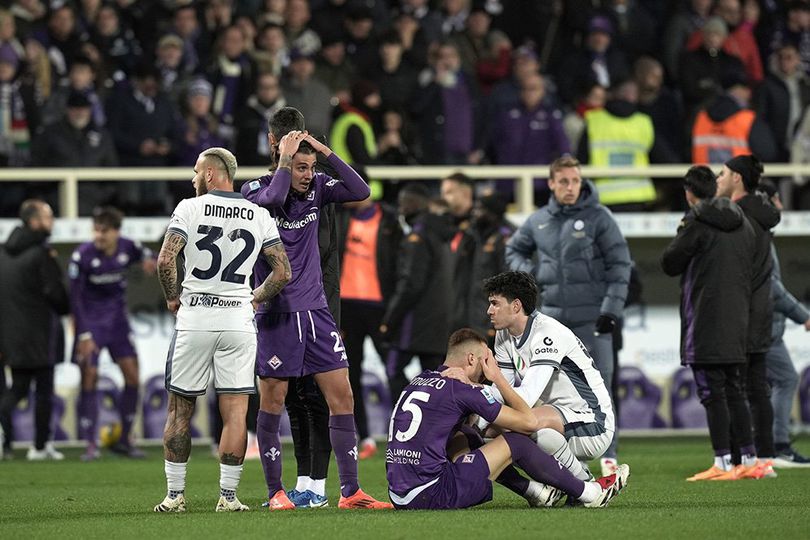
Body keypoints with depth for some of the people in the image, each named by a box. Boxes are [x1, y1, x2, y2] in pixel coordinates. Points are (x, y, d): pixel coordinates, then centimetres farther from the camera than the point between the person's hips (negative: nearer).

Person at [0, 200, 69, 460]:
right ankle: (40, 446, 10)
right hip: (39, 330, -6)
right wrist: (65, 309, 6)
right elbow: (54, 292, -16)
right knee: (44, 390, 6)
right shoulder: (42, 253, -15)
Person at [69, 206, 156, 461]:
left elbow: (148, 257, 14)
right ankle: (91, 444, -4)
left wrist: (150, 261, -13)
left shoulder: (128, 248, -7)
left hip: (117, 320, 4)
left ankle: (124, 440, 10)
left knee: (132, 375, -3)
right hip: (90, 322, -4)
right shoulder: (83, 255, -17)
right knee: (89, 377, -10)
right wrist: (84, 334, -18)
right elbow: (75, 297, -13)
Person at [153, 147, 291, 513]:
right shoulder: (259, 216, 6)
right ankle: (228, 496, -1)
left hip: (194, 318, -2)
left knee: (180, 409, 8)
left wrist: (172, 297, 2)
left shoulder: (190, 209, -3)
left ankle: (175, 495, 9)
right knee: (235, 411, 3)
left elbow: (165, 260, -14)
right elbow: (283, 273, 2)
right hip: (238, 319, 2)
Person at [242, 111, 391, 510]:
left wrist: (326, 152, -11)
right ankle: (275, 492, 9)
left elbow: (361, 192, -7)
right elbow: (272, 198, -30)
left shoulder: (316, 188, 6)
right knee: (272, 402, 0)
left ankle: (350, 491, 3)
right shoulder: (256, 189, -6)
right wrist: (284, 159, -18)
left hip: (315, 309, 5)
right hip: (276, 313, -5)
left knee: (342, 397, 0)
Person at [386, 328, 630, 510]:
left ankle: (534, 492, 34)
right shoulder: (462, 390, -7)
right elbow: (529, 422, 0)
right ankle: (591, 493, 16)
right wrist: (498, 377, 8)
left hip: (399, 497, 8)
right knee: (515, 443, 3)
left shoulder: (420, 379, 16)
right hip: (433, 496, -8)